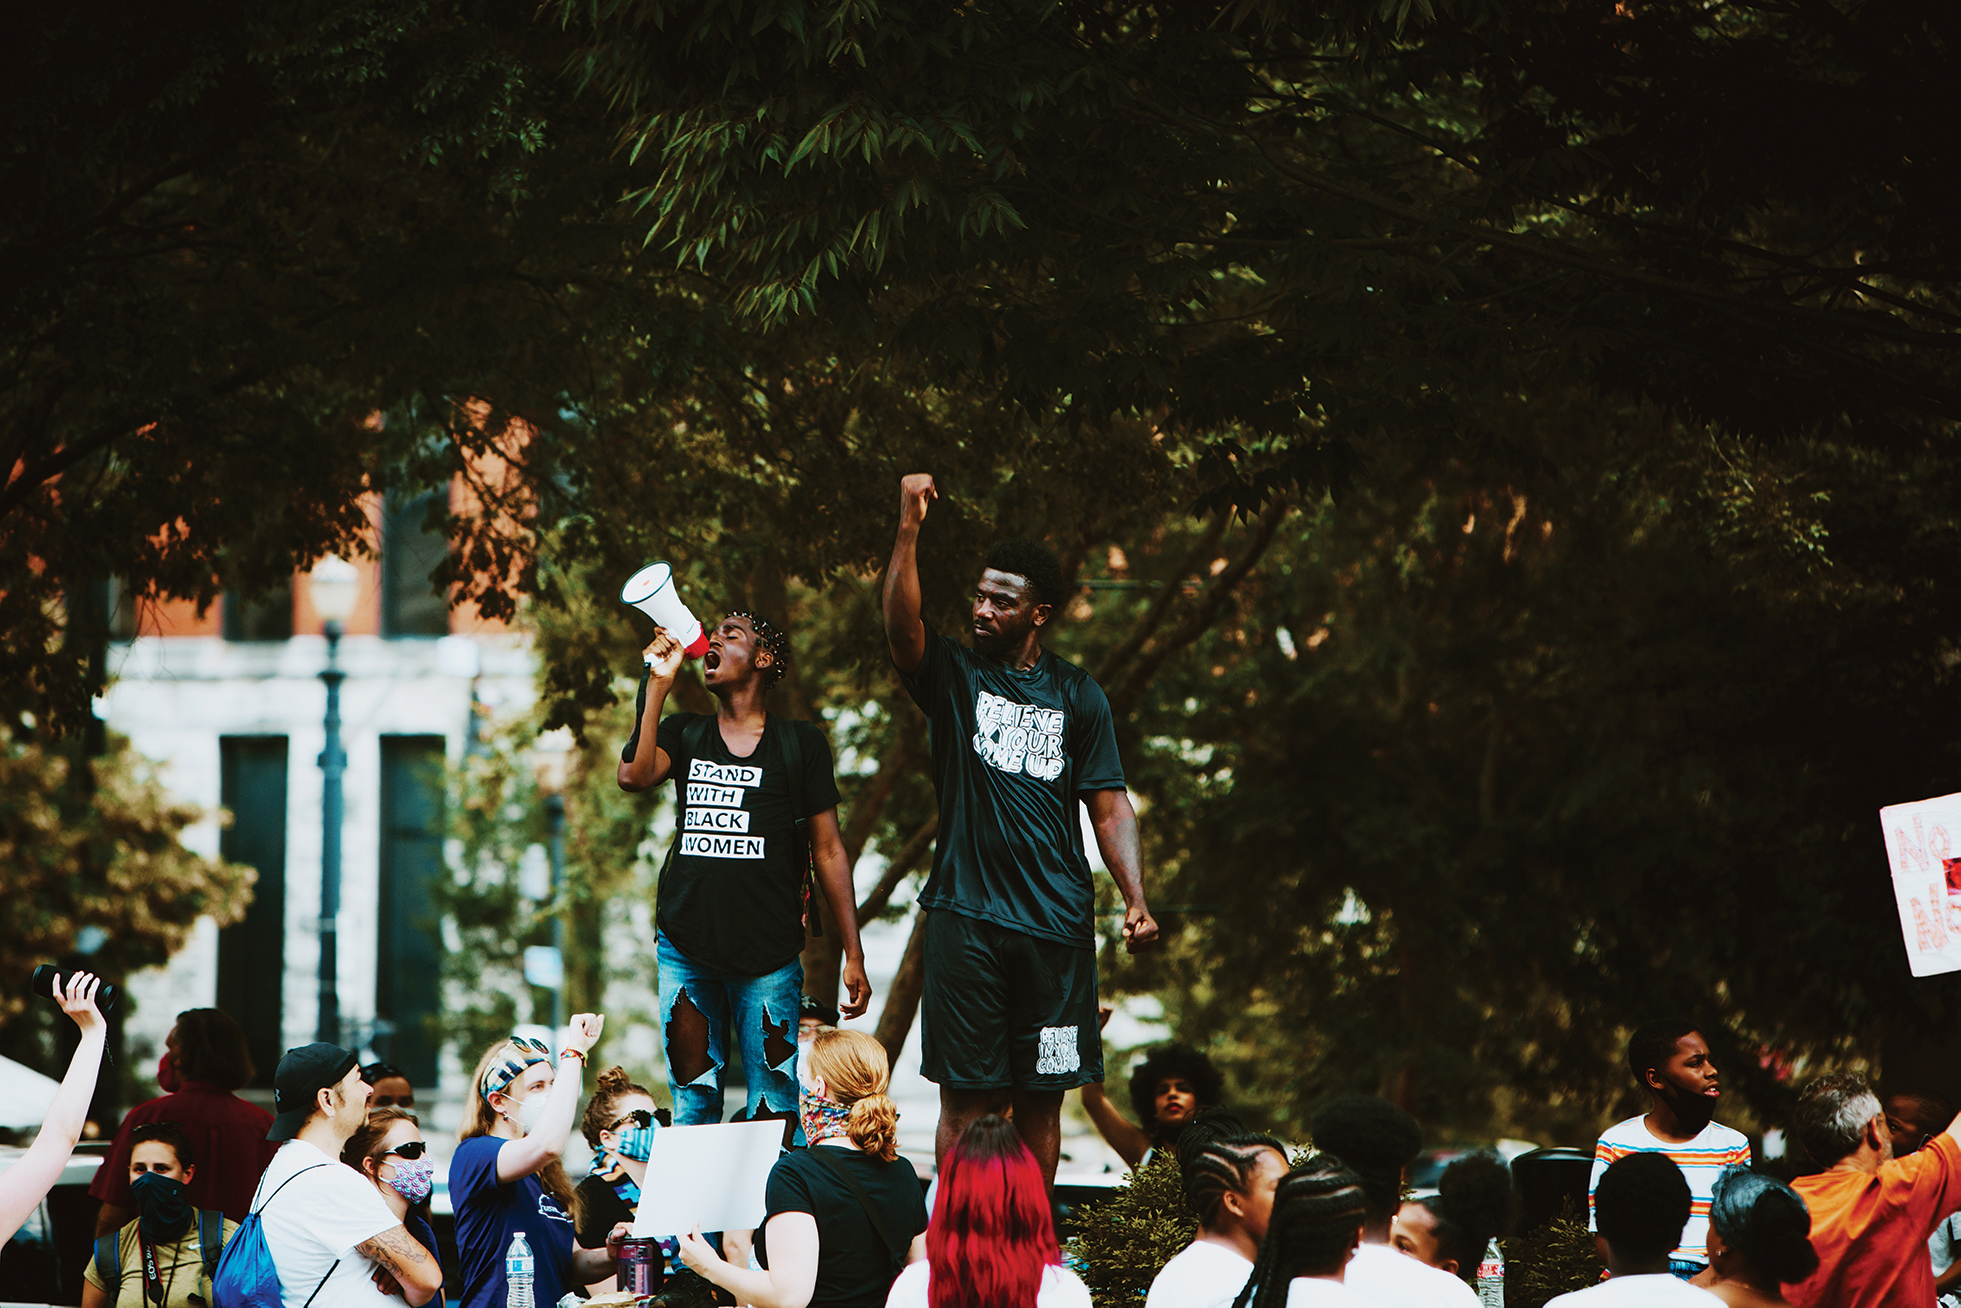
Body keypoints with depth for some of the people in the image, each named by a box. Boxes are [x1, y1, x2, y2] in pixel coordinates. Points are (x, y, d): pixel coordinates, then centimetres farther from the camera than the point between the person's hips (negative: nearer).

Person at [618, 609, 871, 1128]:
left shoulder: (800, 743, 7)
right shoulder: (684, 733, 14)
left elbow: (828, 850, 6)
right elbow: (634, 776, -7)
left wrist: (853, 956, 1)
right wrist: (658, 684, -7)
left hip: (768, 949, -2)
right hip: (685, 947, 3)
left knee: (774, 1108, -6)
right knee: (692, 1103, 4)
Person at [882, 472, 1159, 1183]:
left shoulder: (1077, 694, 9)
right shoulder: (953, 675, 6)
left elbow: (1110, 807, 7)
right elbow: (901, 624, -16)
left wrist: (1136, 900, -7)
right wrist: (909, 528, -29)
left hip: (1057, 923, 1)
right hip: (967, 917, -1)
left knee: (1041, 1099, 5)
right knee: (967, 1098, -2)